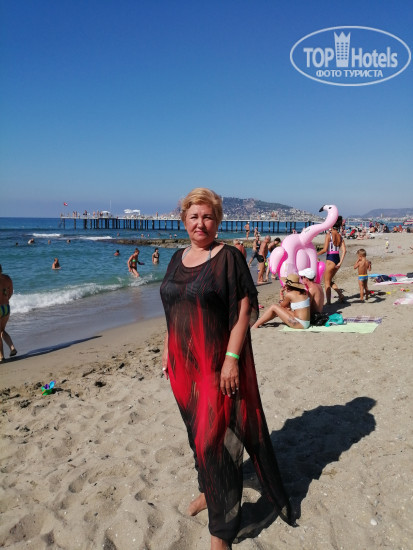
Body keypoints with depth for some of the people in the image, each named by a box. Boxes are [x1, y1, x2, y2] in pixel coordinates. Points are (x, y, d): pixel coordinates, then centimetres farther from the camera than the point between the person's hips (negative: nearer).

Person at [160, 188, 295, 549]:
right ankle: (209, 490, 43)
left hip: (218, 363, -6)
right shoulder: (178, 258, 10)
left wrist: (232, 358, -20)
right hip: (184, 363, 6)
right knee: (198, 432, 19)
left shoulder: (229, 257, -10)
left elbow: (244, 310, -14)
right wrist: (168, 351, 14)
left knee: (216, 437, -1)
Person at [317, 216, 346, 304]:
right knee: (330, 280, 23)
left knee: (327, 282, 6)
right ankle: (340, 294, 10)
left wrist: (316, 254, 0)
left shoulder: (329, 235, -10)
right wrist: (340, 262, -2)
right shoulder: (340, 236, 9)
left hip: (330, 259, -7)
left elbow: (325, 249, -15)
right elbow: (344, 251, 0)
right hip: (337, 259, 7)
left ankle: (328, 302, 7)